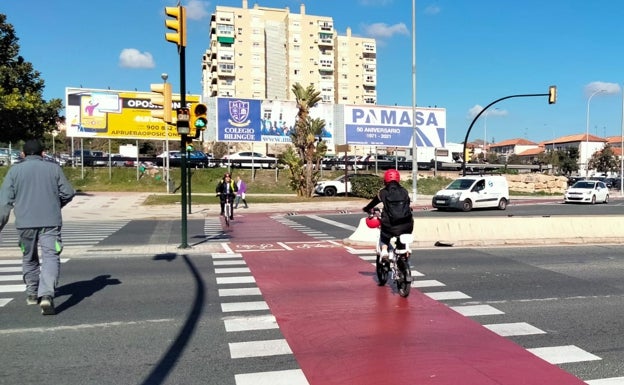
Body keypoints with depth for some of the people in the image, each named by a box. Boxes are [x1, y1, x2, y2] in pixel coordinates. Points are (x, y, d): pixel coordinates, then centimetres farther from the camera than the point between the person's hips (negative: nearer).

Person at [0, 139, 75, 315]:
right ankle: (47, 295, -24)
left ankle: (32, 294, 33)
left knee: (29, 258, 20)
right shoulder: (53, 168, 6)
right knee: (51, 257, -6)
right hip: (51, 222, -1)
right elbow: (68, 193, 7)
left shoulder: (14, 170, 6)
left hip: (25, 223, 2)